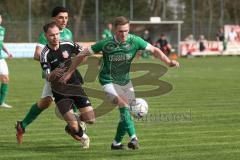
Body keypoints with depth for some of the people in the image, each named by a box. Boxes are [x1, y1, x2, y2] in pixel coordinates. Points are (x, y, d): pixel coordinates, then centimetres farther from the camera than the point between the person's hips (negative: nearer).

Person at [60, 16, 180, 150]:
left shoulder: (134, 41, -14)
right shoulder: (106, 44, -21)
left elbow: (154, 50, -6)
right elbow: (82, 54, -10)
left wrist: (169, 62, -22)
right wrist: (69, 73, -7)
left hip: (126, 81, 5)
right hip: (109, 82, -5)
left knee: (128, 111, 1)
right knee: (124, 104, -26)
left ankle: (117, 142, 19)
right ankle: (133, 138, -31)